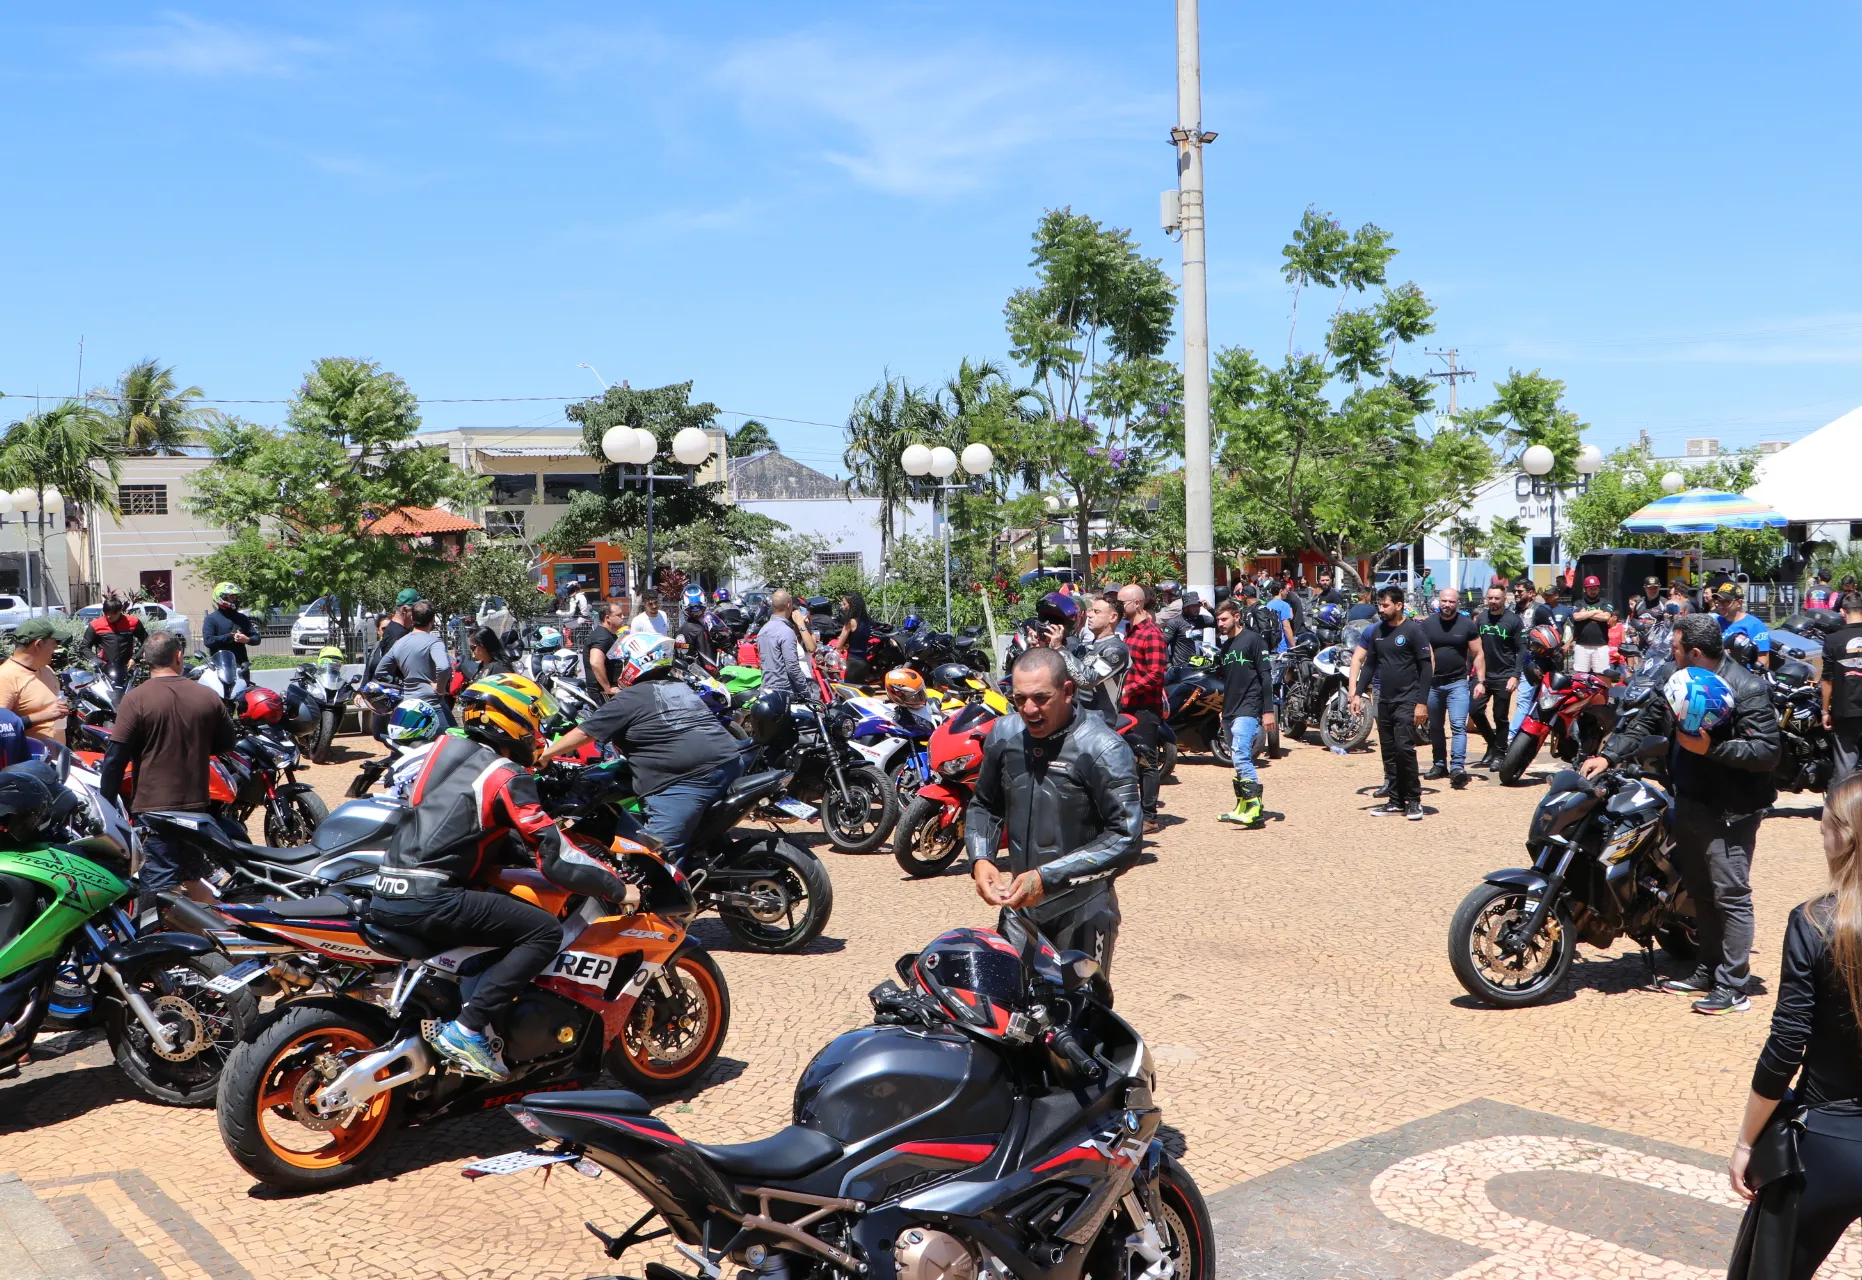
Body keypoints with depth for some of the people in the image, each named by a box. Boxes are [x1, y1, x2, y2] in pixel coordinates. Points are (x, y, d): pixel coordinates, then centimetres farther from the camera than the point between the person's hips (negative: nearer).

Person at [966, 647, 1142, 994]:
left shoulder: (1102, 749, -17)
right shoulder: (1004, 733, 1)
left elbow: (1126, 838, -21)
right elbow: (984, 805, 14)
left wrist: (1048, 878, -26)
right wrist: (980, 859, -6)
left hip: (1082, 913, -5)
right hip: (1019, 903, 6)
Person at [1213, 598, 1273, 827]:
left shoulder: (1252, 640, -5)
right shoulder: (1224, 647, 19)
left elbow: (1266, 676, -9)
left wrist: (1268, 710, -13)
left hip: (1248, 709, -8)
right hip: (1229, 711, 8)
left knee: (1240, 756, -20)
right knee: (1239, 759, 10)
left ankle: (1255, 806, -21)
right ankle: (1242, 806, 15)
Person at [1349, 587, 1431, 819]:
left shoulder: (1413, 630, -8)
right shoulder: (1376, 632, 10)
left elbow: (1426, 668, -9)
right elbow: (1369, 665, 15)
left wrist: (1422, 702, -15)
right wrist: (1357, 693, 6)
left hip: (1407, 701, -6)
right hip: (1384, 701, 6)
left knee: (1404, 748, -14)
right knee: (1389, 753, 8)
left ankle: (1413, 800, -2)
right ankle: (1396, 801, 15)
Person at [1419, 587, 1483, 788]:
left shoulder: (1467, 625, -2)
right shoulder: (1427, 624, 2)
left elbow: (1478, 654, 1)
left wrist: (1480, 681, -5)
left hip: (1458, 683, -3)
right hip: (1432, 682, 3)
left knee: (1458, 725, -13)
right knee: (1435, 727, 12)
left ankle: (1458, 767, -19)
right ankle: (1438, 764, 23)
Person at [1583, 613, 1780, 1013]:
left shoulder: (1747, 689, -16)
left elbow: (1766, 751, -20)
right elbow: (1646, 720, 12)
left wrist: (1711, 748, -28)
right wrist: (1609, 755, 0)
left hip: (1730, 811, -9)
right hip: (1690, 804, 9)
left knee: (1731, 896, -6)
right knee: (1700, 892, 17)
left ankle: (1733, 988, -1)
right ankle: (1707, 971, 29)